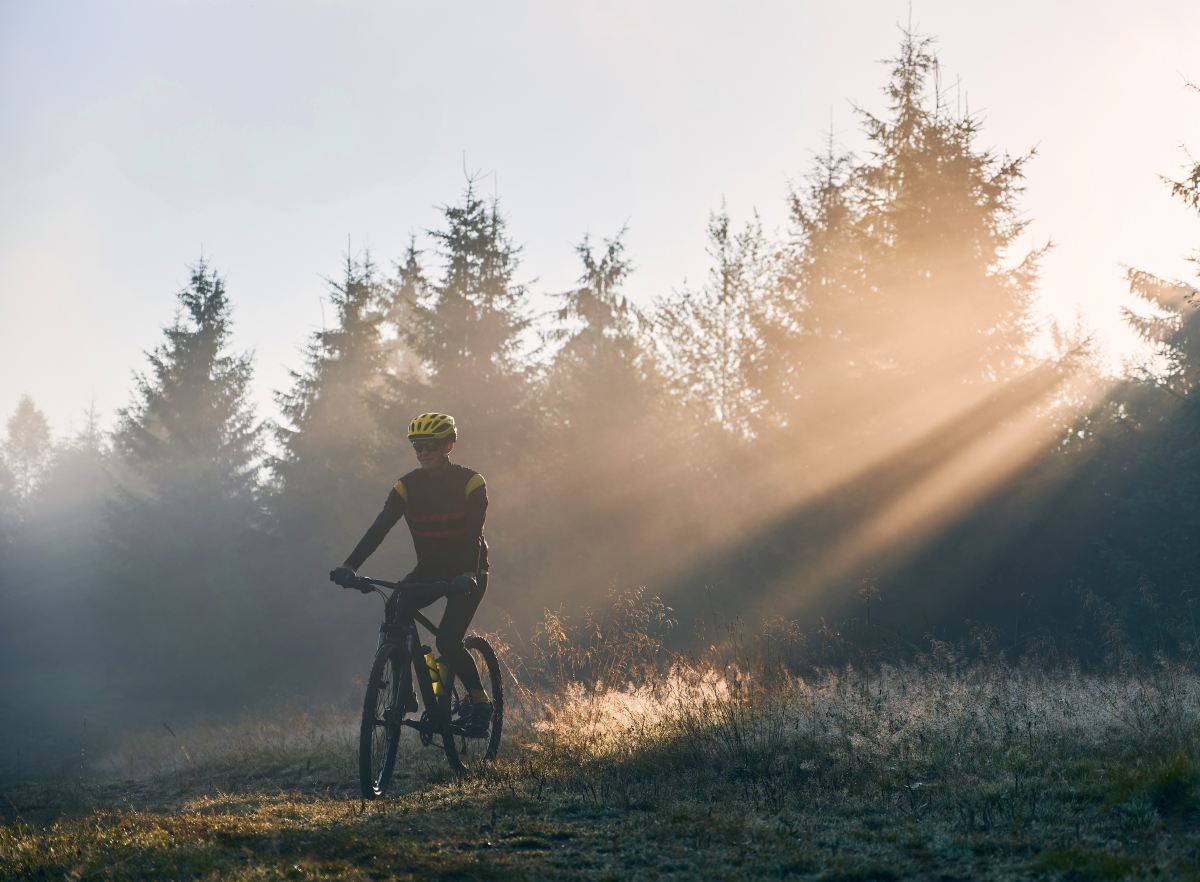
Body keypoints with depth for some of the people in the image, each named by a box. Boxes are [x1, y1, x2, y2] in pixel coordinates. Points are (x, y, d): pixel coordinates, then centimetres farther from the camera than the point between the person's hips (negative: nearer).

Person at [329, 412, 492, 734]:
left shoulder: (470, 482, -15)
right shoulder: (409, 485, -4)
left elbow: (474, 533, -26)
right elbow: (379, 527, -14)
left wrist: (468, 574, -43)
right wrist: (349, 566, -28)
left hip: (467, 573, -4)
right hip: (430, 570, 4)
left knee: (447, 641, -21)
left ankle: (480, 702, -1)